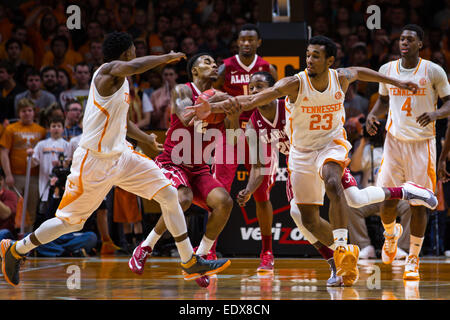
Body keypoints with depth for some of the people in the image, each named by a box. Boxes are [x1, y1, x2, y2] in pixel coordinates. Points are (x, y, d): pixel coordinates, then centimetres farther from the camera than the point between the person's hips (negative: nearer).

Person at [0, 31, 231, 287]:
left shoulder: (120, 81, 13)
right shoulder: (108, 71, -16)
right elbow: (131, 66, -41)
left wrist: (146, 138, 22)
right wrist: (166, 58, -27)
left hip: (121, 156, 9)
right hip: (95, 161, -9)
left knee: (169, 194, 0)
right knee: (70, 222, 1)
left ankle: (191, 263, 6)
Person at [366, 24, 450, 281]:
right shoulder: (387, 69, 4)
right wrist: (373, 115, -1)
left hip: (423, 142, -2)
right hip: (394, 141, 2)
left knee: (419, 203, -2)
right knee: (387, 202, -3)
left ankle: (413, 260, 10)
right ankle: (392, 233, 32)